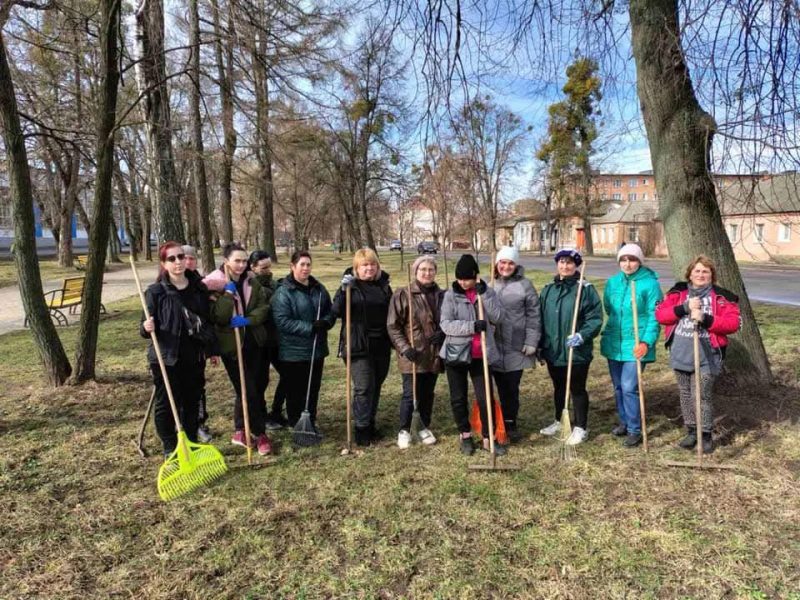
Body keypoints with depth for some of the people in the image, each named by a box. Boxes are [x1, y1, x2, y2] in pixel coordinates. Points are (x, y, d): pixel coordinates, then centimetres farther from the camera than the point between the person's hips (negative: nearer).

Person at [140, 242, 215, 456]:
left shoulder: (199, 288, 5)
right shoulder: (156, 291, -7)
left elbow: (209, 320, 14)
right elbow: (147, 326, -4)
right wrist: (146, 328, -26)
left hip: (194, 357, 4)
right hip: (166, 358, -3)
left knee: (192, 402, 13)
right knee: (166, 404, 5)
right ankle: (170, 449, 22)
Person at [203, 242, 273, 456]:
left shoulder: (252, 281, 4)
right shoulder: (214, 284, -10)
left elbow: (263, 308, 0)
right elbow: (218, 316, -21)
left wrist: (247, 320, -16)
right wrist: (228, 292, -24)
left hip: (253, 342, 5)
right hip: (231, 344, -5)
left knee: (246, 390, 13)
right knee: (250, 391, -3)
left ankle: (240, 431, 29)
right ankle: (260, 434, 12)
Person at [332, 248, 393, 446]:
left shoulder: (383, 284, 8)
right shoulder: (351, 285, -6)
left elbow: (391, 312, 18)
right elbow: (337, 311, -17)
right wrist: (343, 290, -32)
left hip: (381, 346, 5)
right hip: (359, 346, -5)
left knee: (376, 385, 14)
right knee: (364, 387, -4)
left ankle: (370, 423, 29)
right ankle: (361, 428, 11)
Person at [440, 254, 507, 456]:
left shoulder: (488, 292, 2)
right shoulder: (451, 295, -3)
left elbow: (499, 317, -10)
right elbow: (446, 324, -13)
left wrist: (484, 294, -18)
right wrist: (472, 326, -23)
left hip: (481, 355, 0)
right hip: (456, 353, 0)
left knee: (485, 398, 2)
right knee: (458, 398, 11)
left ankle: (488, 438, 18)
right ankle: (465, 435, 29)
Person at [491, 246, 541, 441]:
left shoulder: (525, 284, -3)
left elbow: (533, 316, -4)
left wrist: (531, 342, -8)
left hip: (516, 347, -2)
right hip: (494, 346, 2)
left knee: (512, 387, 6)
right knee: (501, 387, 11)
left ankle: (510, 423, 22)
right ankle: (501, 423, 23)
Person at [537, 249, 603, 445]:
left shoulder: (586, 289, -11)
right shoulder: (548, 289, 6)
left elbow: (595, 318, -13)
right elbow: (541, 318, 11)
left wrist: (582, 336, -27)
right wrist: (540, 345, 11)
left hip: (577, 352, -5)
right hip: (553, 351, 5)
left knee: (577, 389, 7)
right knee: (559, 387, 20)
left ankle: (581, 428, 23)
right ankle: (559, 421, 38)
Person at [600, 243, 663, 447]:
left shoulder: (650, 284, -10)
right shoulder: (612, 282, 6)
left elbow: (655, 317, -12)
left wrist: (646, 342, -20)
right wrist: (611, 330, 14)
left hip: (635, 345, -6)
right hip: (613, 343, 6)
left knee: (629, 388, -8)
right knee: (618, 387, 15)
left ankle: (635, 430, 6)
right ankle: (624, 421, 32)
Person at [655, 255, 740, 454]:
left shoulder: (722, 297, -2)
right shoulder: (678, 292, 5)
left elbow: (733, 323, -12)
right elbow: (660, 314, -4)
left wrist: (705, 319, -24)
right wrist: (685, 308, -17)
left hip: (706, 358, -3)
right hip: (680, 355, 4)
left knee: (701, 397, -4)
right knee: (685, 396, 14)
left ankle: (706, 435, 14)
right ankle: (691, 431, 29)